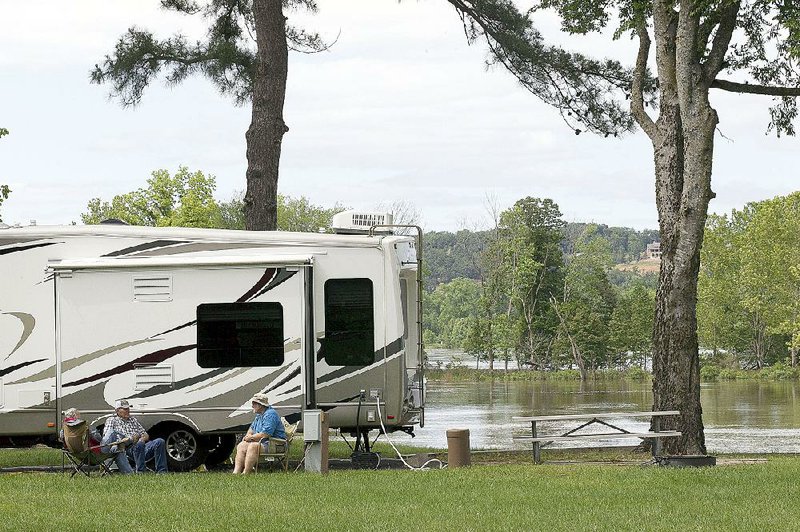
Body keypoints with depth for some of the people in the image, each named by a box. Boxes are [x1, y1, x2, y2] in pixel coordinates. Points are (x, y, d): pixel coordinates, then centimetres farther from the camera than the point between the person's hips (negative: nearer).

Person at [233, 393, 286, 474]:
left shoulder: (270, 414, -17)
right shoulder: (259, 415, 17)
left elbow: (265, 434, -26)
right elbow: (252, 428, 32)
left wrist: (251, 437, -13)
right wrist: (248, 435, 9)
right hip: (261, 442, 11)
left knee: (253, 446, -32)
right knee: (241, 446, 2)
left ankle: (245, 473, -35)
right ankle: (236, 471, -12)